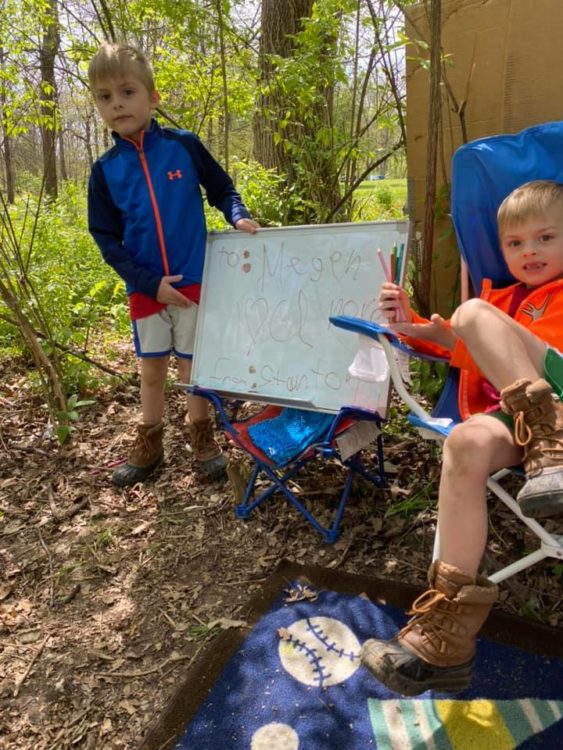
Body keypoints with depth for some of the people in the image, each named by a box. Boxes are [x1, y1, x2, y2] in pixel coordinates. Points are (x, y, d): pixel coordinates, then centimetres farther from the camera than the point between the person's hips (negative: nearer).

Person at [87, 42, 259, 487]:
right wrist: (151, 283, -11)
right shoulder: (105, 170, -1)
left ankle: (202, 438, 30)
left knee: (193, 365, 9)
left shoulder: (184, 146, -5)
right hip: (144, 288, 2)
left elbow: (223, 190, 7)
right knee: (151, 369, 13)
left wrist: (239, 217, -15)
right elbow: (106, 239, -1)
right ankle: (149, 445, 31)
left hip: (193, 282, -2)